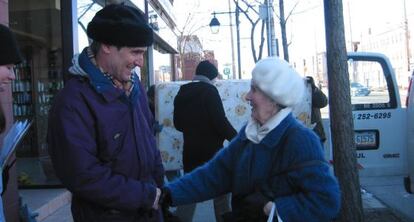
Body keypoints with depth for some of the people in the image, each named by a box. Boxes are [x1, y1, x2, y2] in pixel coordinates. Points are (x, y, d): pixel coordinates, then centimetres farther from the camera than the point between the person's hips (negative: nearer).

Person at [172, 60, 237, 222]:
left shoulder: (181, 93, 7)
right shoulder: (209, 91, -11)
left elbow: (178, 124, 15)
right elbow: (220, 121, -17)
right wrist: (236, 138, -5)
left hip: (190, 151, 5)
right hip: (211, 150, -5)